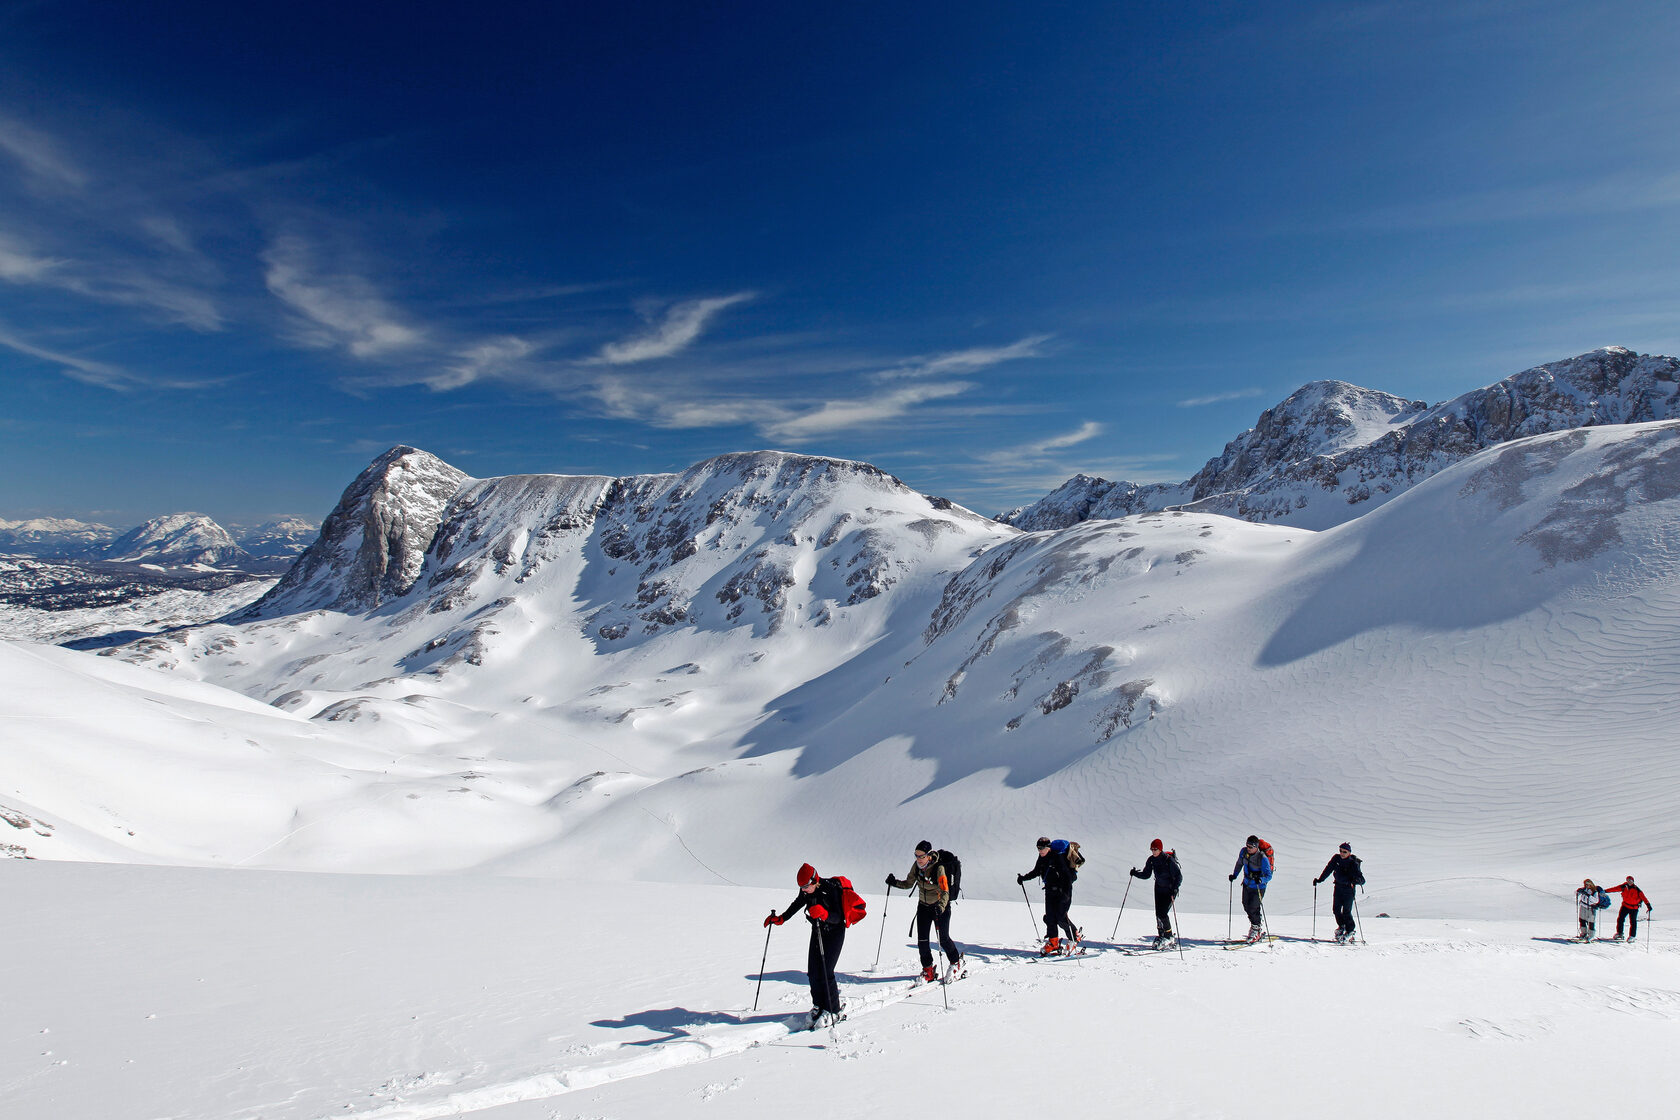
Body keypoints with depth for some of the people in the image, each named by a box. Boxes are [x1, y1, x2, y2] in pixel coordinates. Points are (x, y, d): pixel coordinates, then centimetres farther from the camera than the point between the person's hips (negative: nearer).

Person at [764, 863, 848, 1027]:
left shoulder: (831, 889, -25)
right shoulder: (806, 891, -5)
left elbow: (838, 918, -27)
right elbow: (797, 904, 16)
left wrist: (824, 914, -45)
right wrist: (780, 919, 13)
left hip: (834, 932, -6)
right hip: (817, 931, 6)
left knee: (825, 971, -13)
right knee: (813, 972, 0)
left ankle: (833, 1011, -2)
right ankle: (819, 1006, 16)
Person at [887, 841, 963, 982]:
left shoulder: (939, 868, -25)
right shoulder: (916, 866, -7)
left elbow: (945, 892, -29)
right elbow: (908, 884, 4)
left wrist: (940, 907, -46)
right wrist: (895, 882, -13)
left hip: (940, 907, -5)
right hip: (923, 906, 5)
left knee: (943, 939, 0)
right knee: (922, 939, 0)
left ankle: (956, 963, 27)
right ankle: (928, 970, 16)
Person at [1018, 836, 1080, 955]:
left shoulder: (1058, 857, -19)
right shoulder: (1042, 858, 5)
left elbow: (1067, 876, -21)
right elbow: (1036, 872, 21)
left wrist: (1066, 893, -28)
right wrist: (1023, 878, 10)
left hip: (1063, 890, -7)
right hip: (1050, 891, 7)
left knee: (1061, 917, -9)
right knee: (1050, 917, 2)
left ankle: (1074, 937, 12)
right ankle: (1053, 942, 10)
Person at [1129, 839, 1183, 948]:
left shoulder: (1169, 860, -21)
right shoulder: (1151, 860, -3)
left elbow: (1179, 876, -20)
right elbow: (1146, 875, 4)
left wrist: (1175, 888, -33)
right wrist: (1135, 873, -13)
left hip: (1170, 889, -6)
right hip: (1159, 888, 6)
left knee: (1163, 913, -14)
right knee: (1158, 913, 0)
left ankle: (1169, 937, 3)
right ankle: (1161, 936, 16)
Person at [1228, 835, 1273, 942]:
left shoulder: (1262, 858, -26)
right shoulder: (1244, 851, -9)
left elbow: (1269, 876, -24)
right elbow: (1239, 863, 11)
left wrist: (1260, 879, -42)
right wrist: (1234, 875, 6)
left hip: (1258, 887, -6)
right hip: (1247, 884, 6)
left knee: (1253, 908, -6)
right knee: (1246, 906, 13)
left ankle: (1255, 930, 16)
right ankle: (1258, 922, 37)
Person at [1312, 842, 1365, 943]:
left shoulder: (1353, 864, -16)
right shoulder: (1336, 859, -4)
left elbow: (1362, 880, -19)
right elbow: (1328, 869, 9)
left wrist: (1356, 880, -39)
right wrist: (1320, 879, 9)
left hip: (1349, 888, -5)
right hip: (1338, 887, 5)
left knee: (1346, 911, -8)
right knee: (1336, 909, 6)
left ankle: (1350, 932, 9)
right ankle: (1341, 926, 30)